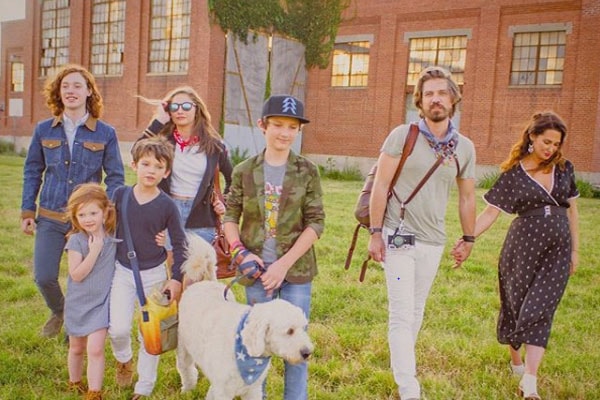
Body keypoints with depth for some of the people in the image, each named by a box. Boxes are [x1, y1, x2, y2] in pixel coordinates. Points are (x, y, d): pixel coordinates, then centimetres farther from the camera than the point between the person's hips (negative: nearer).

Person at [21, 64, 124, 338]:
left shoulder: (105, 134, -2)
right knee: (43, 277, 1)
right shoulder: (44, 130, 4)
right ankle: (58, 312, 34)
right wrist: (27, 211, 5)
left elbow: (115, 177, 0)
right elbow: (32, 172, 10)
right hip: (49, 218, 2)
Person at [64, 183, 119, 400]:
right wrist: (94, 251, -27)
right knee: (77, 348, 20)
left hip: (101, 303, 0)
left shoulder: (113, 239, -7)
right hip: (79, 303, 0)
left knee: (95, 349, -12)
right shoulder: (76, 240, -15)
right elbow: (76, 275, -20)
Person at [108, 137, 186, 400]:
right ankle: (124, 359, 27)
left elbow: (179, 244, -4)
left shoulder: (167, 205, -10)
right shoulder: (120, 195, -4)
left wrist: (176, 278, -9)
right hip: (123, 272, 1)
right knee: (118, 329, -9)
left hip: (154, 274, -1)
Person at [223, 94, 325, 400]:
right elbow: (230, 216, 5)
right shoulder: (244, 171, 0)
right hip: (257, 269, 1)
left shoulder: (307, 171, -3)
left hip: (296, 270, -1)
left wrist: (285, 263, -13)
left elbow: (316, 222, -6)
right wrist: (240, 252, -11)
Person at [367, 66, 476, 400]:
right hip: (399, 237, -4)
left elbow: (467, 197, 13)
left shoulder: (465, 148, 4)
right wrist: (376, 233, -10)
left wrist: (469, 238, 16)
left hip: (434, 242, 4)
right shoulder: (402, 136, -7)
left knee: (416, 311, 15)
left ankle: (402, 362, 34)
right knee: (402, 314, -3)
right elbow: (380, 187, -7)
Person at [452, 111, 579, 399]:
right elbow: (491, 211, -7)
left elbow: (571, 210, 11)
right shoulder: (514, 174, -4)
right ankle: (515, 360, 33)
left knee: (539, 312, -3)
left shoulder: (564, 169, 5)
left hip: (557, 251, 2)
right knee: (516, 306, 8)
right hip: (522, 248, -2)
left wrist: (574, 250, 11)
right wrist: (466, 239, -19)